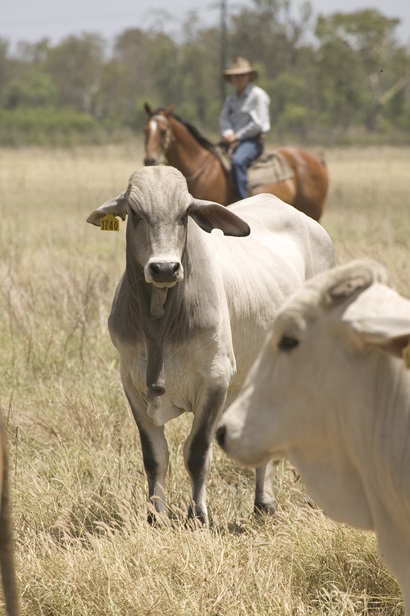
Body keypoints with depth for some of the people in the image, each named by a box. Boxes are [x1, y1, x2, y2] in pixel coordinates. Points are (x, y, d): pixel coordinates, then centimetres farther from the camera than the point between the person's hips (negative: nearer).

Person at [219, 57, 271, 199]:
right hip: (233, 140, 8)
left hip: (252, 141, -8)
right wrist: (228, 133, -14)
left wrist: (237, 136, -13)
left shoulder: (258, 95, -5)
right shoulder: (231, 98, 17)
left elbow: (258, 124, -12)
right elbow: (224, 118, 8)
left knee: (237, 161, -36)